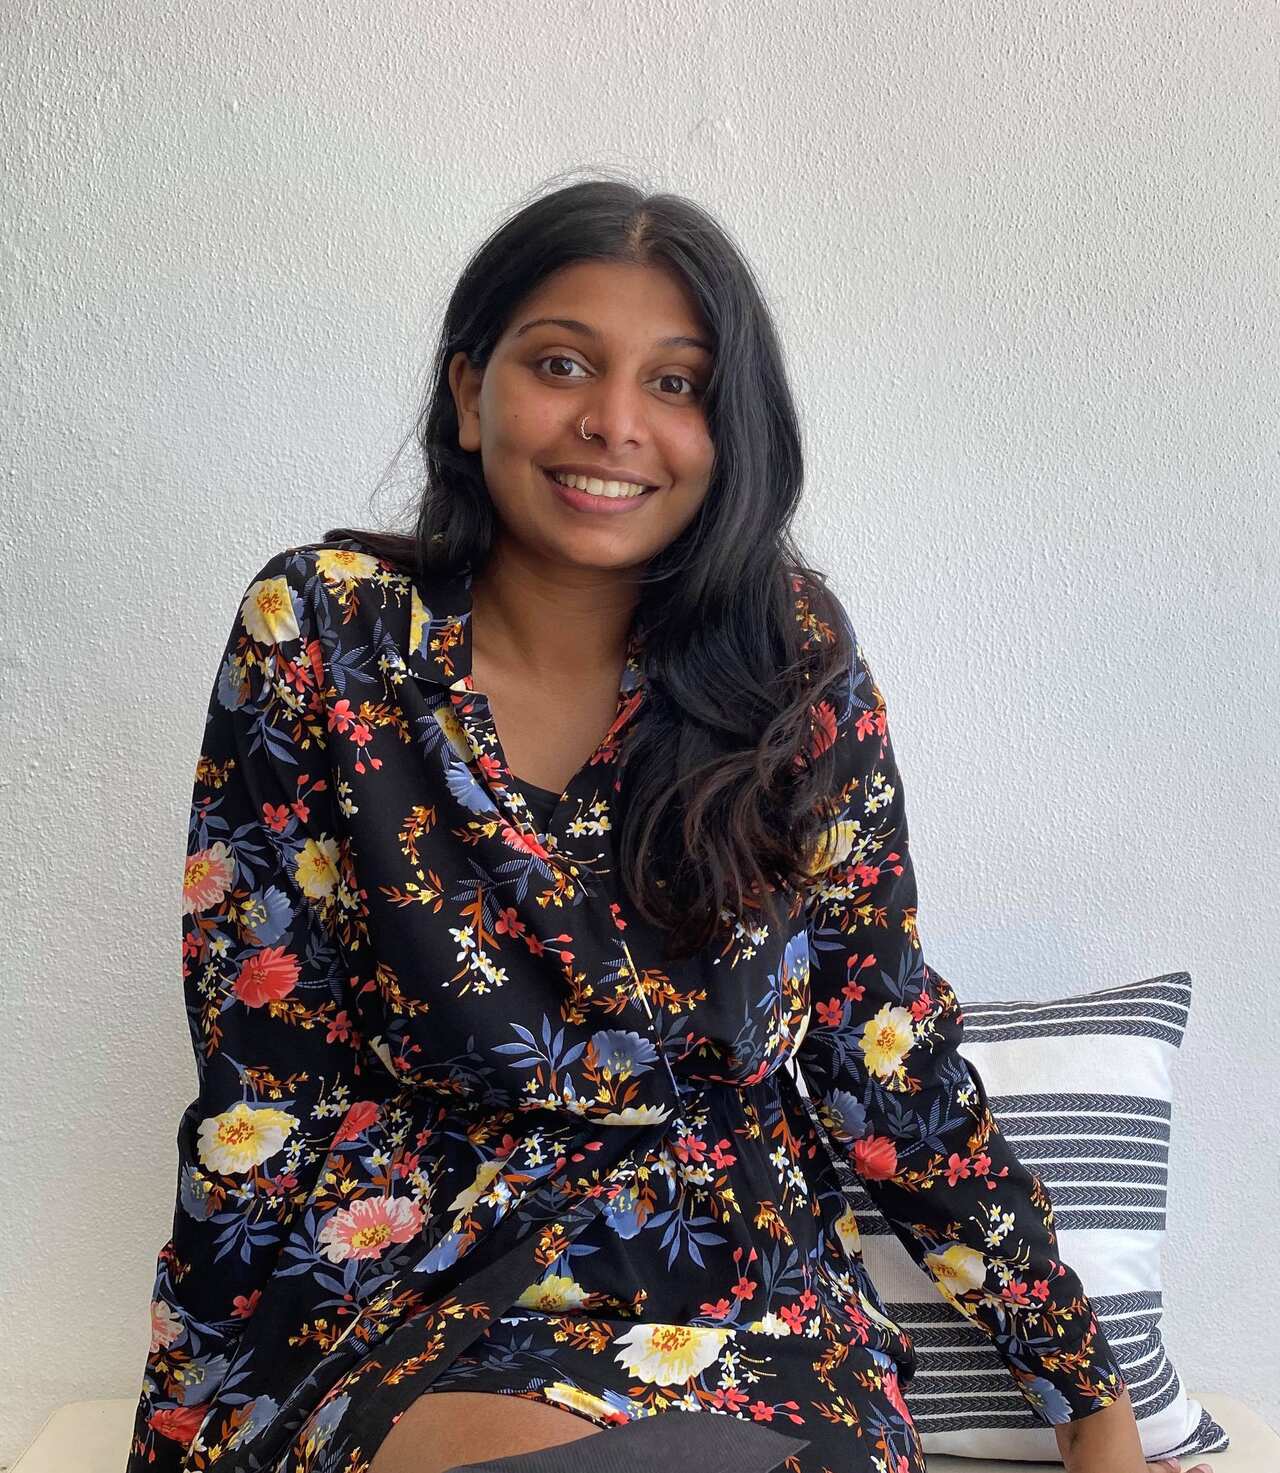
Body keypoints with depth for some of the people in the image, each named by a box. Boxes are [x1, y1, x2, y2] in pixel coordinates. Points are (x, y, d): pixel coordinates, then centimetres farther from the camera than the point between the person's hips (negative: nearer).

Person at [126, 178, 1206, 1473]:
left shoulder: (793, 659, -2)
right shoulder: (321, 634, -6)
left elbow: (885, 1042, 2)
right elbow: (262, 1072, -4)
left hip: (740, 1268, 2)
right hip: (399, 1265, -1)